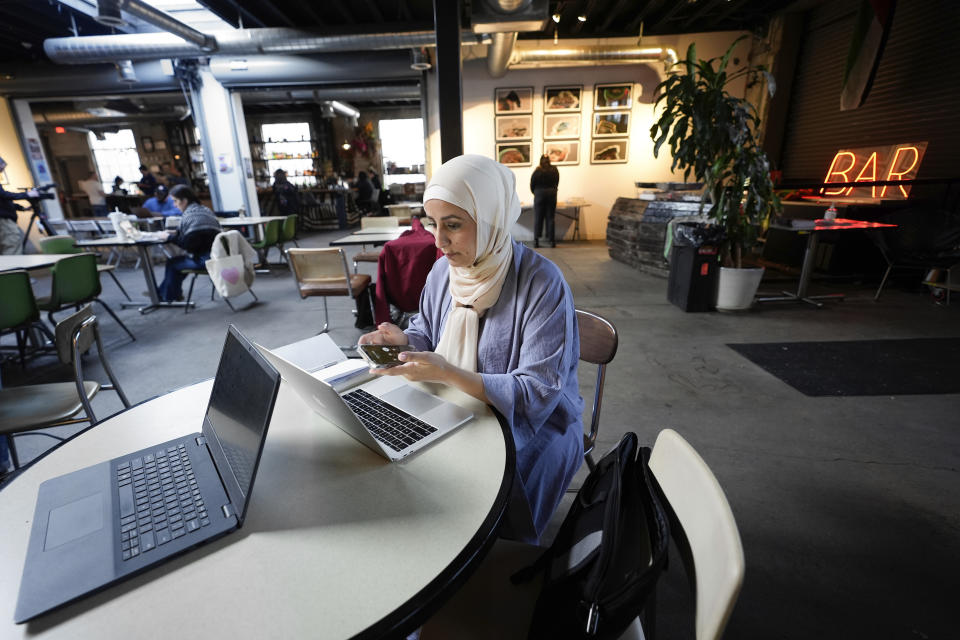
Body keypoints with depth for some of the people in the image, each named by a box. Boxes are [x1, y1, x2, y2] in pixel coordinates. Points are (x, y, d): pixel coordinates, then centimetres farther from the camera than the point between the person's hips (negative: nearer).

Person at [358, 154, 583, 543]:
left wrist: (448, 374, -34)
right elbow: (428, 332, 14)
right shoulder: (444, 270, -3)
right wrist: (402, 339, -10)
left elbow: (538, 395, -25)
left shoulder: (542, 284, -24)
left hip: (532, 422, -5)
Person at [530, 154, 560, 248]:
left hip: (539, 194, -2)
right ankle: (551, 240, 4)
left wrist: (535, 192, 18)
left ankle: (536, 239, -3)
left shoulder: (537, 171, -3)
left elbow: (532, 184, 2)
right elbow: (557, 182, 8)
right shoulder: (554, 170, 3)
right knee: (550, 218, 5)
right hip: (552, 194, 2)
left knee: (538, 218, 2)